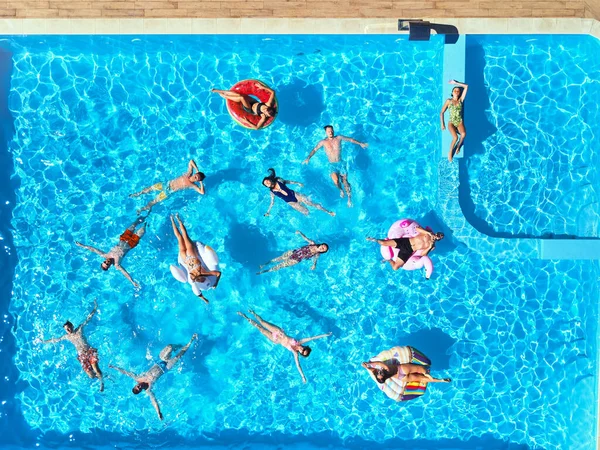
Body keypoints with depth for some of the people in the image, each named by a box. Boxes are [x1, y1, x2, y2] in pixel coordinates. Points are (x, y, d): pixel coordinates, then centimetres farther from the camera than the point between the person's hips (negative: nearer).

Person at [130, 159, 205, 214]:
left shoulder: (192, 185, -17)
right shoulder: (189, 173, -7)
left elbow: (202, 192, -27)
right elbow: (191, 161, -6)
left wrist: (201, 183, -25)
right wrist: (197, 169, -13)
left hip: (169, 191, -4)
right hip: (167, 184, 4)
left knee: (154, 201, 2)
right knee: (151, 188, 12)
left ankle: (143, 209, 22)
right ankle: (138, 194, 35)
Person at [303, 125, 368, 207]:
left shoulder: (338, 138, 0)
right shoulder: (323, 142, -2)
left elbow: (350, 139, 10)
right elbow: (314, 150, 1)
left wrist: (360, 143, 10)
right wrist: (308, 158, -12)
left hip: (341, 163, 1)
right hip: (332, 165, -1)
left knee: (345, 181, -3)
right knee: (336, 181, -23)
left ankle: (349, 197, 18)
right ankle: (341, 190, 12)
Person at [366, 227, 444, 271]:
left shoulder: (431, 246, 3)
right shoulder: (427, 233, 3)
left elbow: (422, 254, -1)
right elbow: (417, 228, -8)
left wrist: (429, 247, -14)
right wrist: (428, 232, -13)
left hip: (408, 251, 0)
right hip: (405, 241, 0)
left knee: (395, 267, -14)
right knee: (383, 243, -16)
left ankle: (389, 259, 19)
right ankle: (376, 240, 20)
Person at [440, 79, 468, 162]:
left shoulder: (461, 100, 8)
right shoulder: (449, 101, 4)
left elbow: (466, 86, 7)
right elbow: (442, 112, 5)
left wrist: (456, 83, 11)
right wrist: (442, 124, -2)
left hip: (460, 122, 2)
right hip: (451, 122, -2)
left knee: (464, 134, -31)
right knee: (455, 137, -30)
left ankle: (458, 147, -1)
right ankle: (450, 152, -6)